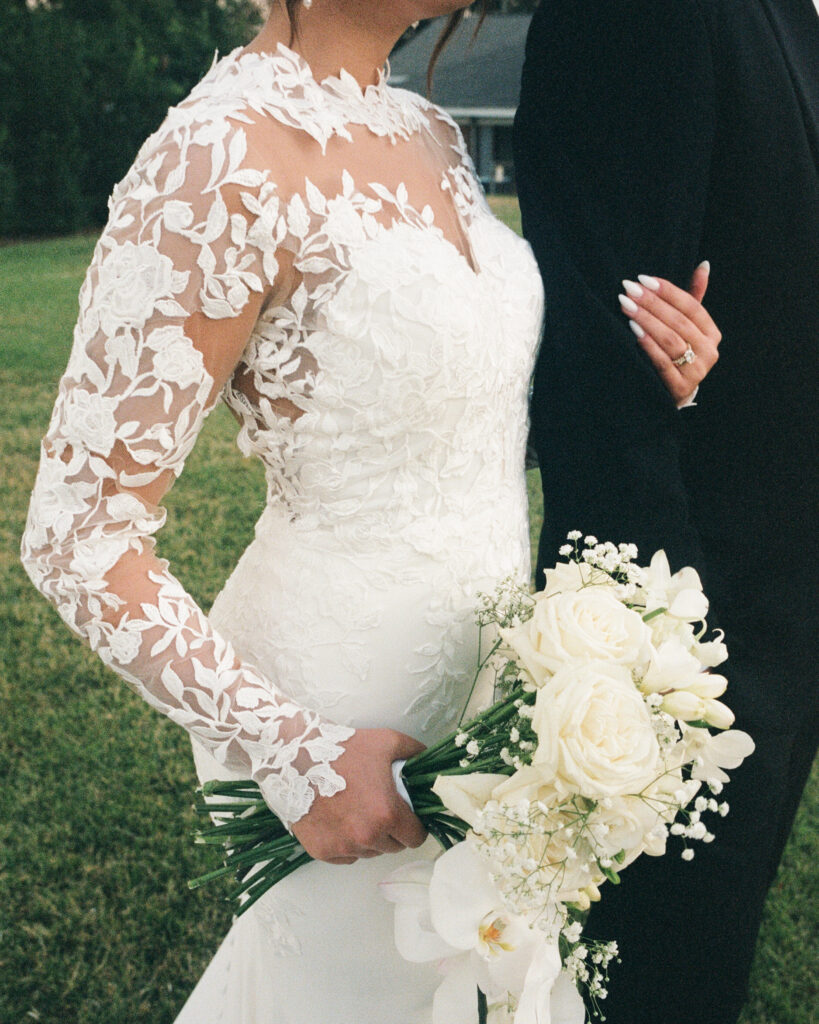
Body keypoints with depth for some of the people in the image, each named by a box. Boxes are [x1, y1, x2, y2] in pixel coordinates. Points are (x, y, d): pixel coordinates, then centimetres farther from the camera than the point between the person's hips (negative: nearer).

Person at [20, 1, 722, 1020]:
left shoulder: (431, 135, 2)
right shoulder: (219, 162, -24)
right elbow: (78, 538, -22)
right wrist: (296, 753, -22)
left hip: (480, 661, 8)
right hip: (349, 721, -8)